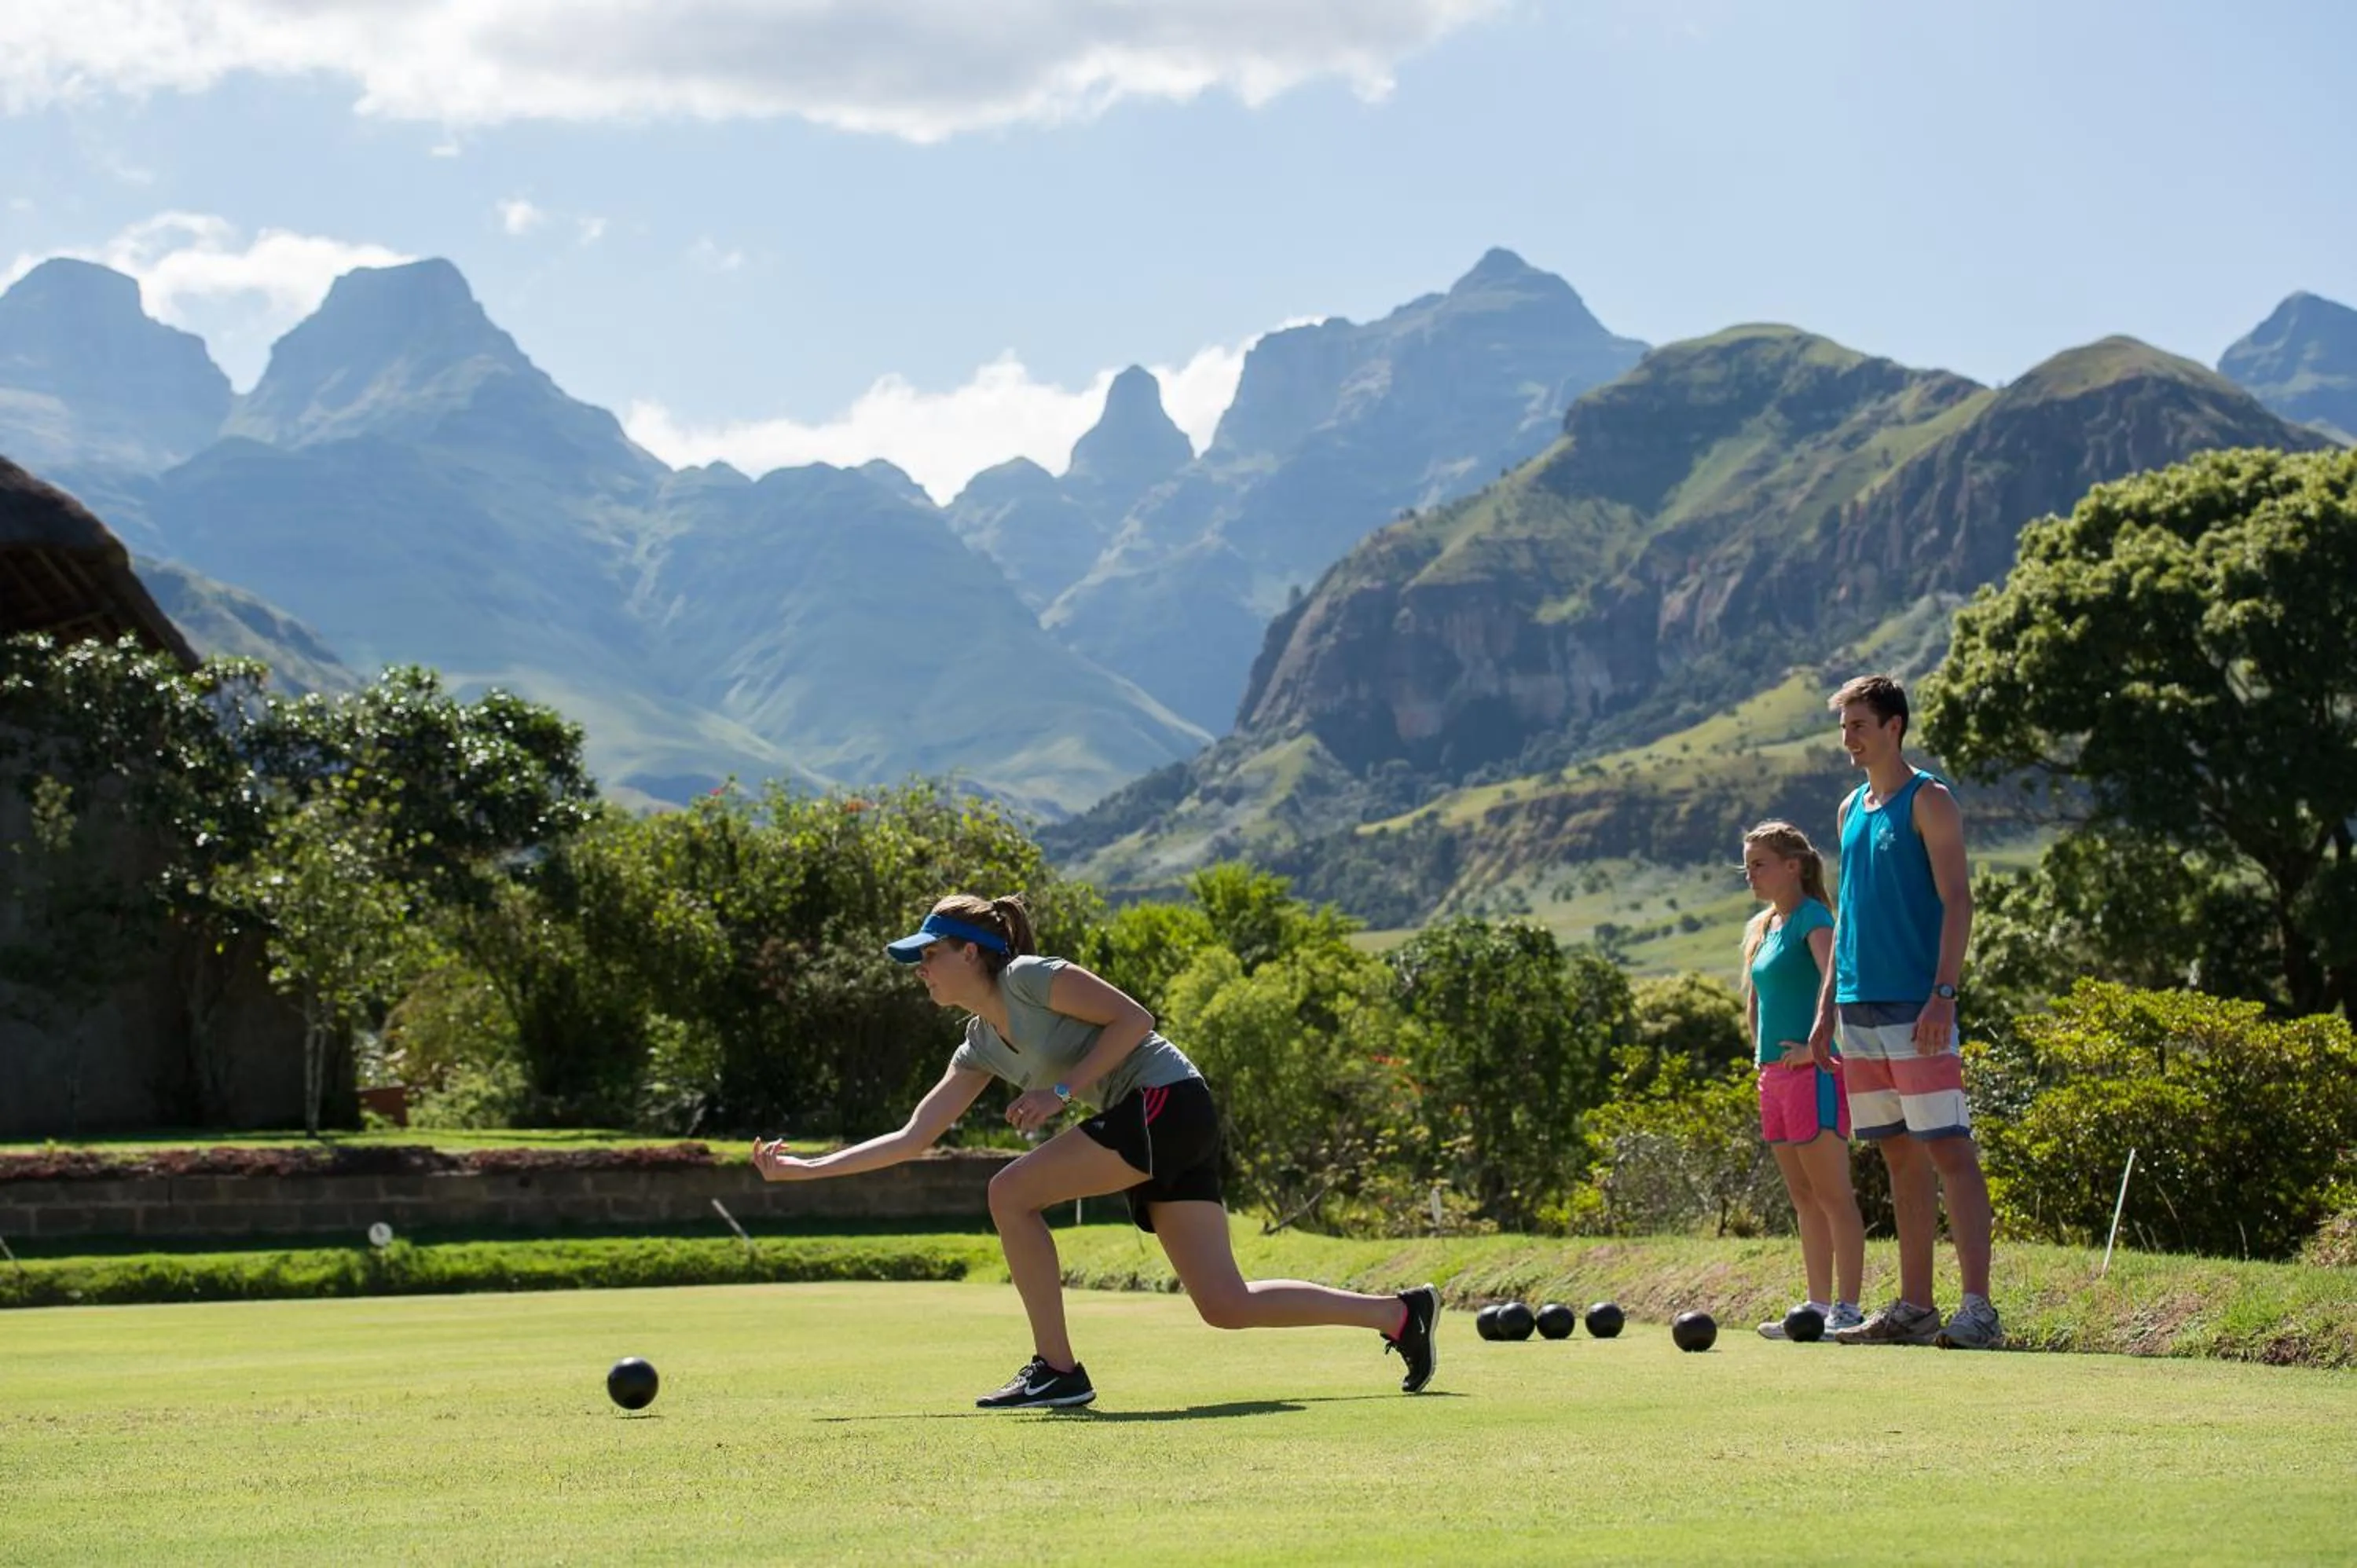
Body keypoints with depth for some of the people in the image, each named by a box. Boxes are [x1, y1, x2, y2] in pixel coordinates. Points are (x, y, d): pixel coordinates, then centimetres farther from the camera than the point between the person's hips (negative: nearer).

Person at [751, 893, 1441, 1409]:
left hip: (1165, 1100, -9)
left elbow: (1133, 1019, -11)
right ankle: (1401, 1312, 8)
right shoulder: (981, 1047, 18)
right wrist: (804, 1168, 14)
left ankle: (1056, 1368, -6)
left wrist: (1062, 1092, -15)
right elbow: (913, 1137, 18)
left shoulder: (1028, 976, -6)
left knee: (1012, 1193, -11)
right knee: (1226, 1305, 2)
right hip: (1149, 1124, 9)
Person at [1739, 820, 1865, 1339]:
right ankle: (1819, 1307, 16)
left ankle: (1846, 1310, -7)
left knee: (1832, 1195, -7)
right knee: (1804, 1199, 11)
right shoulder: (1761, 928, 17)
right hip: (1775, 1074, 10)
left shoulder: (1812, 918, -10)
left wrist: (1815, 1046, -24)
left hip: (1813, 1070, -9)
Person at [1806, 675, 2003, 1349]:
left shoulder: (1928, 801, -5)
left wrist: (1943, 994, -21)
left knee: (1948, 1151, -10)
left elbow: (1957, 901, -11)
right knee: (1901, 1159, 10)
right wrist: (1827, 1007, 18)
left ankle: (1978, 1309, -13)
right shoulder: (1851, 809, 17)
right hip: (1860, 1011, 8)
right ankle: (1915, 1308, 13)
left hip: (1914, 1013, -8)